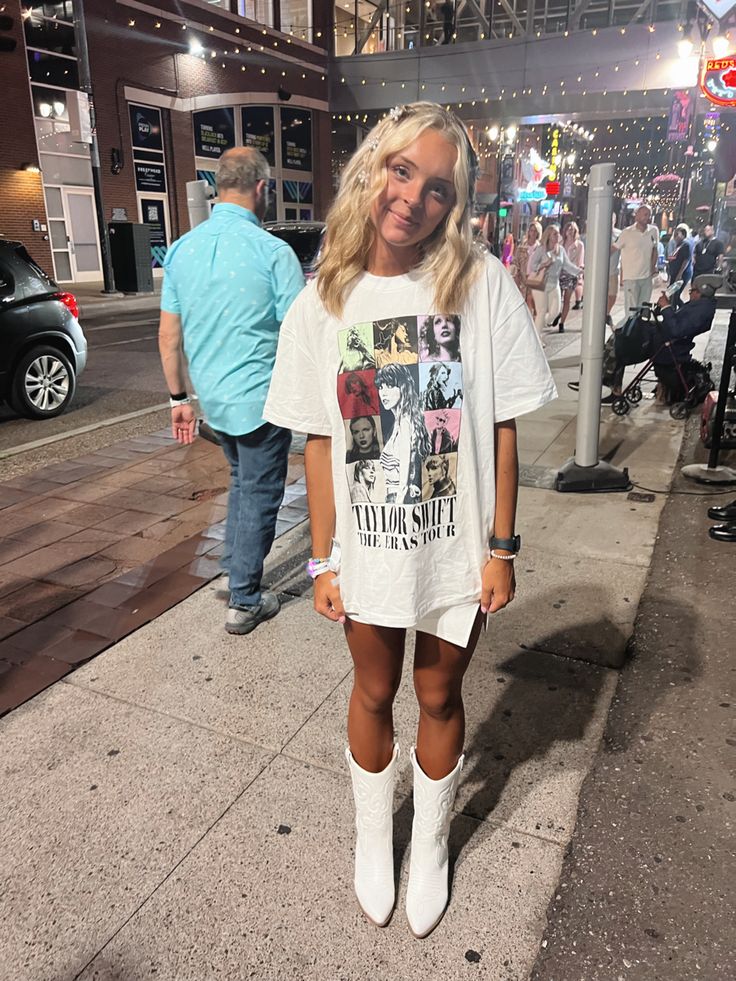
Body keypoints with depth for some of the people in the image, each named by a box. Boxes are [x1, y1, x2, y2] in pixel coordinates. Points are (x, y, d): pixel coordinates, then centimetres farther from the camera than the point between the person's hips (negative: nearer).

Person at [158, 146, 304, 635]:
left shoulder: (182, 249, 3)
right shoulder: (273, 252, -13)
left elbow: (169, 334, 7)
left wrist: (179, 398, 15)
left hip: (213, 397, 6)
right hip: (261, 399, -6)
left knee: (242, 481, 26)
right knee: (260, 494, 8)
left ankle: (236, 572, 34)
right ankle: (245, 601, 18)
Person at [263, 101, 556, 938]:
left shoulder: (482, 285, -11)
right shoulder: (321, 305, -6)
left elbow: (502, 427, -8)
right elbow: (319, 442, -3)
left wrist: (501, 548, -7)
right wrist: (323, 561, -1)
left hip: (456, 548, -1)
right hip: (366, 547, 1)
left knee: (439, 697, 18)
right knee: (374, 693, 20)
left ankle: (430, 846, 46)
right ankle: (372, 837, 49)